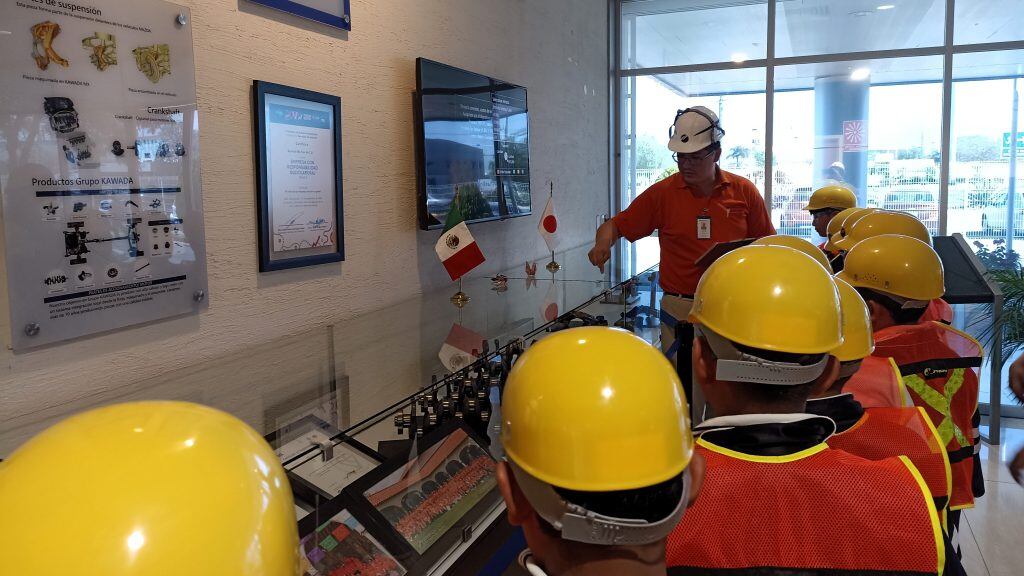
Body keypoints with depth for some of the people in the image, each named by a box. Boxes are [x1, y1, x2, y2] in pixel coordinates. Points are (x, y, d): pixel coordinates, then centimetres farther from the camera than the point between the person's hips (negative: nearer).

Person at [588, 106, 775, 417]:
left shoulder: (744, 192, 3)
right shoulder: (662, 193, -1)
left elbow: (765, 242, 11)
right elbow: (617, 225, 2)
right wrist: (603, 243, -20)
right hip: (680, 310, -1)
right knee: (682, 393, 4)